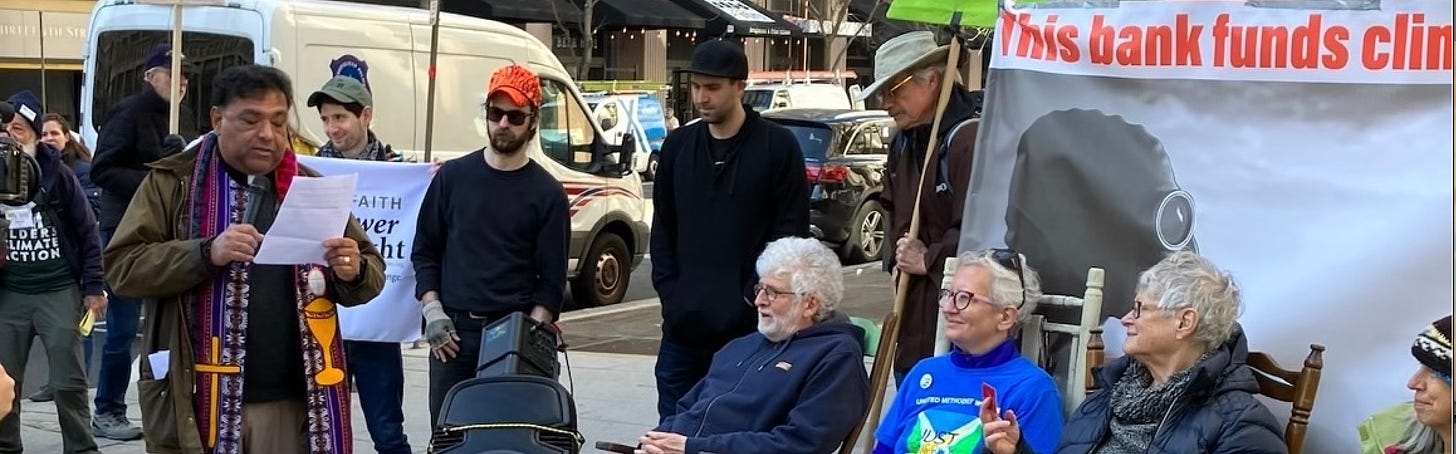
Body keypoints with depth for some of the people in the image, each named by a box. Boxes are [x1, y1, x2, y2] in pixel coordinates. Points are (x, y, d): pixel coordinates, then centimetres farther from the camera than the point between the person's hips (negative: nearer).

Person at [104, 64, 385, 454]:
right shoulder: (173, 182, 3)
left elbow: (372, 273, 14)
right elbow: (122, 266, -6)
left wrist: (354, 273, -10)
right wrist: (206, 254, -20)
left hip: (295, 404, 3)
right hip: (197, 402, -2)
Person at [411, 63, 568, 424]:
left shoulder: (547, 193, 4)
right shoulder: (453, 176, 9)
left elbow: (552, 279, 2)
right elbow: (425, 252, 13)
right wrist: (432, 312, 0)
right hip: (452, 333, 2)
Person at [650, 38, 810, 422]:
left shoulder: (778, 146, -3)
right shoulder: (677, 146, 11)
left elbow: (792, 232, -6)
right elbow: (663, 227, 14)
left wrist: (752, 298, -12)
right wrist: (669, 289, 2)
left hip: (748, 326, -4)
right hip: (683, 323, 5)